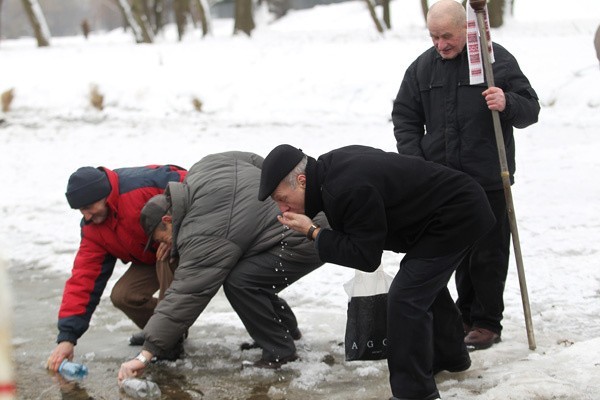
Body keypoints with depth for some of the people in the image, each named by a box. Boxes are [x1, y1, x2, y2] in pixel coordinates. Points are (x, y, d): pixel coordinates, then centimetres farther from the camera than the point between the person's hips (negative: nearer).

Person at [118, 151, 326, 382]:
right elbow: (257, 161, 17)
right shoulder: (204, 166, 5)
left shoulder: (204, 238, -20)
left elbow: (185, 295, -23)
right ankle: (288, 329, 34)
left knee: (238, 282, -17)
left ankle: (280, 352, -3)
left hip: (307, 240, -11)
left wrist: (145, 354, -23)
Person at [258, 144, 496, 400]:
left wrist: (313, 232, -21)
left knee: (406, 298, -14)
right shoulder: (330, 165, -3)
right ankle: (450, 356, 52)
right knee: (425, 283, 30)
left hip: (459, 216, -10)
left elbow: (366, 257, -24)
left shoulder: (349, 189, -32)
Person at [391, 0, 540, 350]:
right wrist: (413, 160, 0)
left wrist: (507, 104, -24)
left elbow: (530, 110, -1)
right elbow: (405, 116, 13)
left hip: (488, 180, -4)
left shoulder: (498, 59, -4)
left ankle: (488, 322, 11)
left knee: (489, 253, 1)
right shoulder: (423, 67, 6)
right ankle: (467, 314, 26)